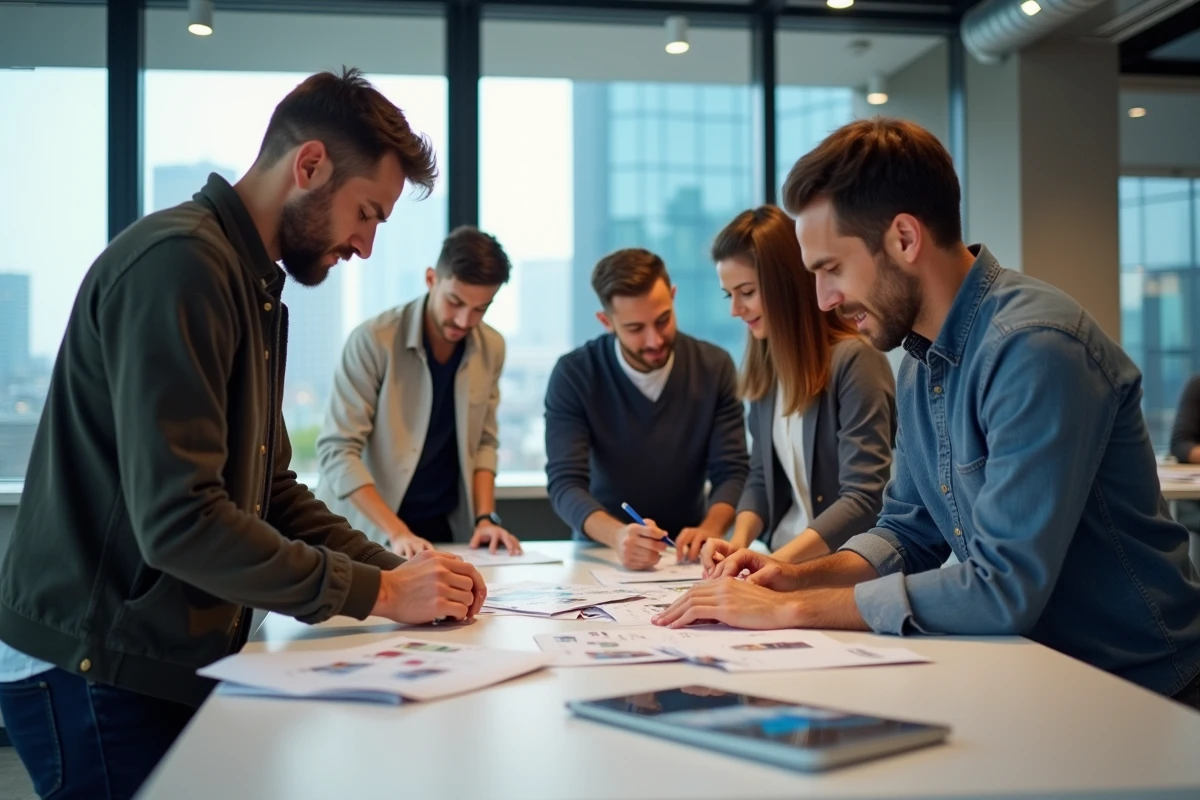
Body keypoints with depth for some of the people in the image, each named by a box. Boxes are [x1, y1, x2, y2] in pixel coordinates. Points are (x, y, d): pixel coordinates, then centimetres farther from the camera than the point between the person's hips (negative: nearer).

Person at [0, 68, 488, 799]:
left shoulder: (253, 285, 12)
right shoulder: (178, 263, -20)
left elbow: (270, 490, 13)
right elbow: (179, 520, -28)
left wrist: (394, 570, -1)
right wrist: (377, 593, -20)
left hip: (168, 662, 9)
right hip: (98, 676, -9)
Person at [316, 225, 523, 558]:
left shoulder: (491, 348, 0)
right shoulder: (374, 340, -15)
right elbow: (337, 450, -17)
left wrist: (485, 517, -4)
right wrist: (397, 532, -23)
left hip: (445, 528, 4)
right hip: (368, 530, -3)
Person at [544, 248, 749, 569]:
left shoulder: (714, 366, -4)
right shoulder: (574, 375, -10)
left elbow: (732, 472, -6)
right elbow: (565, 483, -16)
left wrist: (709, 529, -27)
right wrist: (617, 536, -35)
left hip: (685, 555, 0)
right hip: (602, 553, 0)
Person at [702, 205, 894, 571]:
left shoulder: (854, 361, -14)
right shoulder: (768, 366, 8)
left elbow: (864, 500, -19)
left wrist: (777, 560, -26)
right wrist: (739, 541, -5)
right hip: (787, 565, 6)